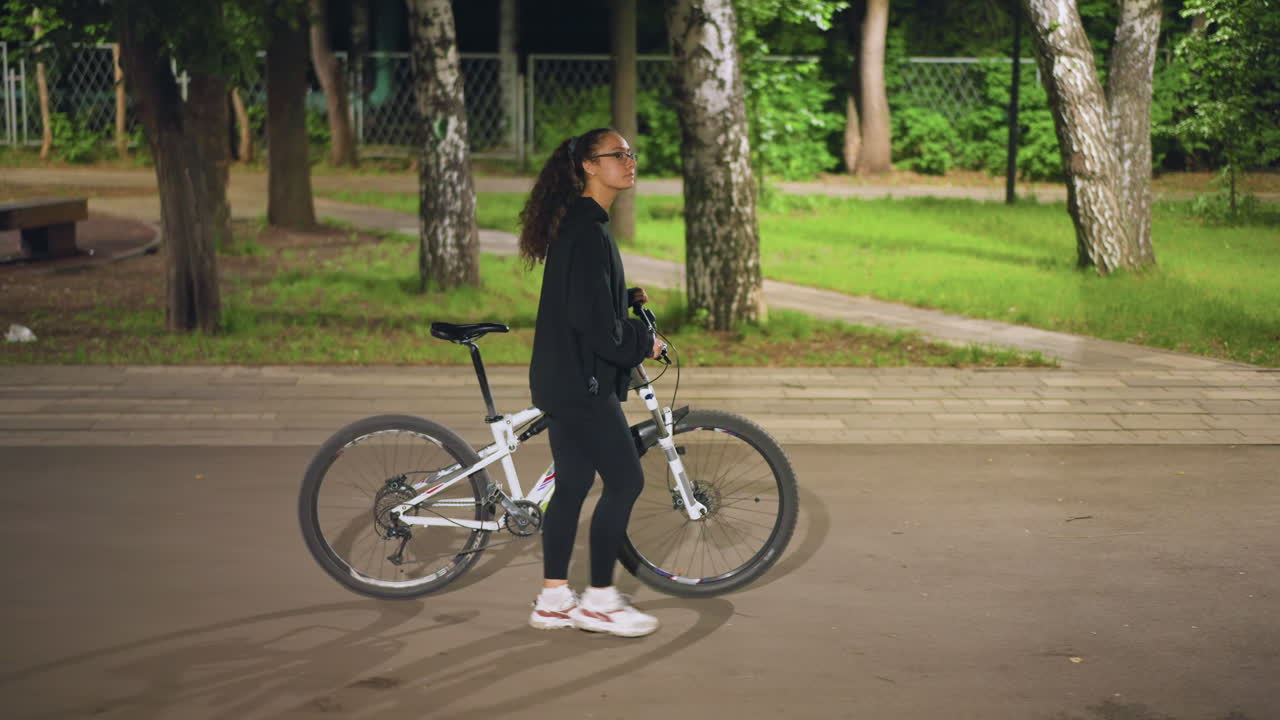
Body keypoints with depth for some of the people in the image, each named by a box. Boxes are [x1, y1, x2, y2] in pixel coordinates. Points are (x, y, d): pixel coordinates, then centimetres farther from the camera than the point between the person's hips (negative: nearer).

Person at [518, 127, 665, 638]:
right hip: (581, 382, -10)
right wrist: (643, 343, -11)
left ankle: (553, 600, 19)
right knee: (625, 481, -5)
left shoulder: (579, 224, 15)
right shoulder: (588, 231, -18)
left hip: (567, 379, 10)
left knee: (572, 485, 13)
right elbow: (592, 319, -23)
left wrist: (629, 299, 12)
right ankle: (599, 600, 4)